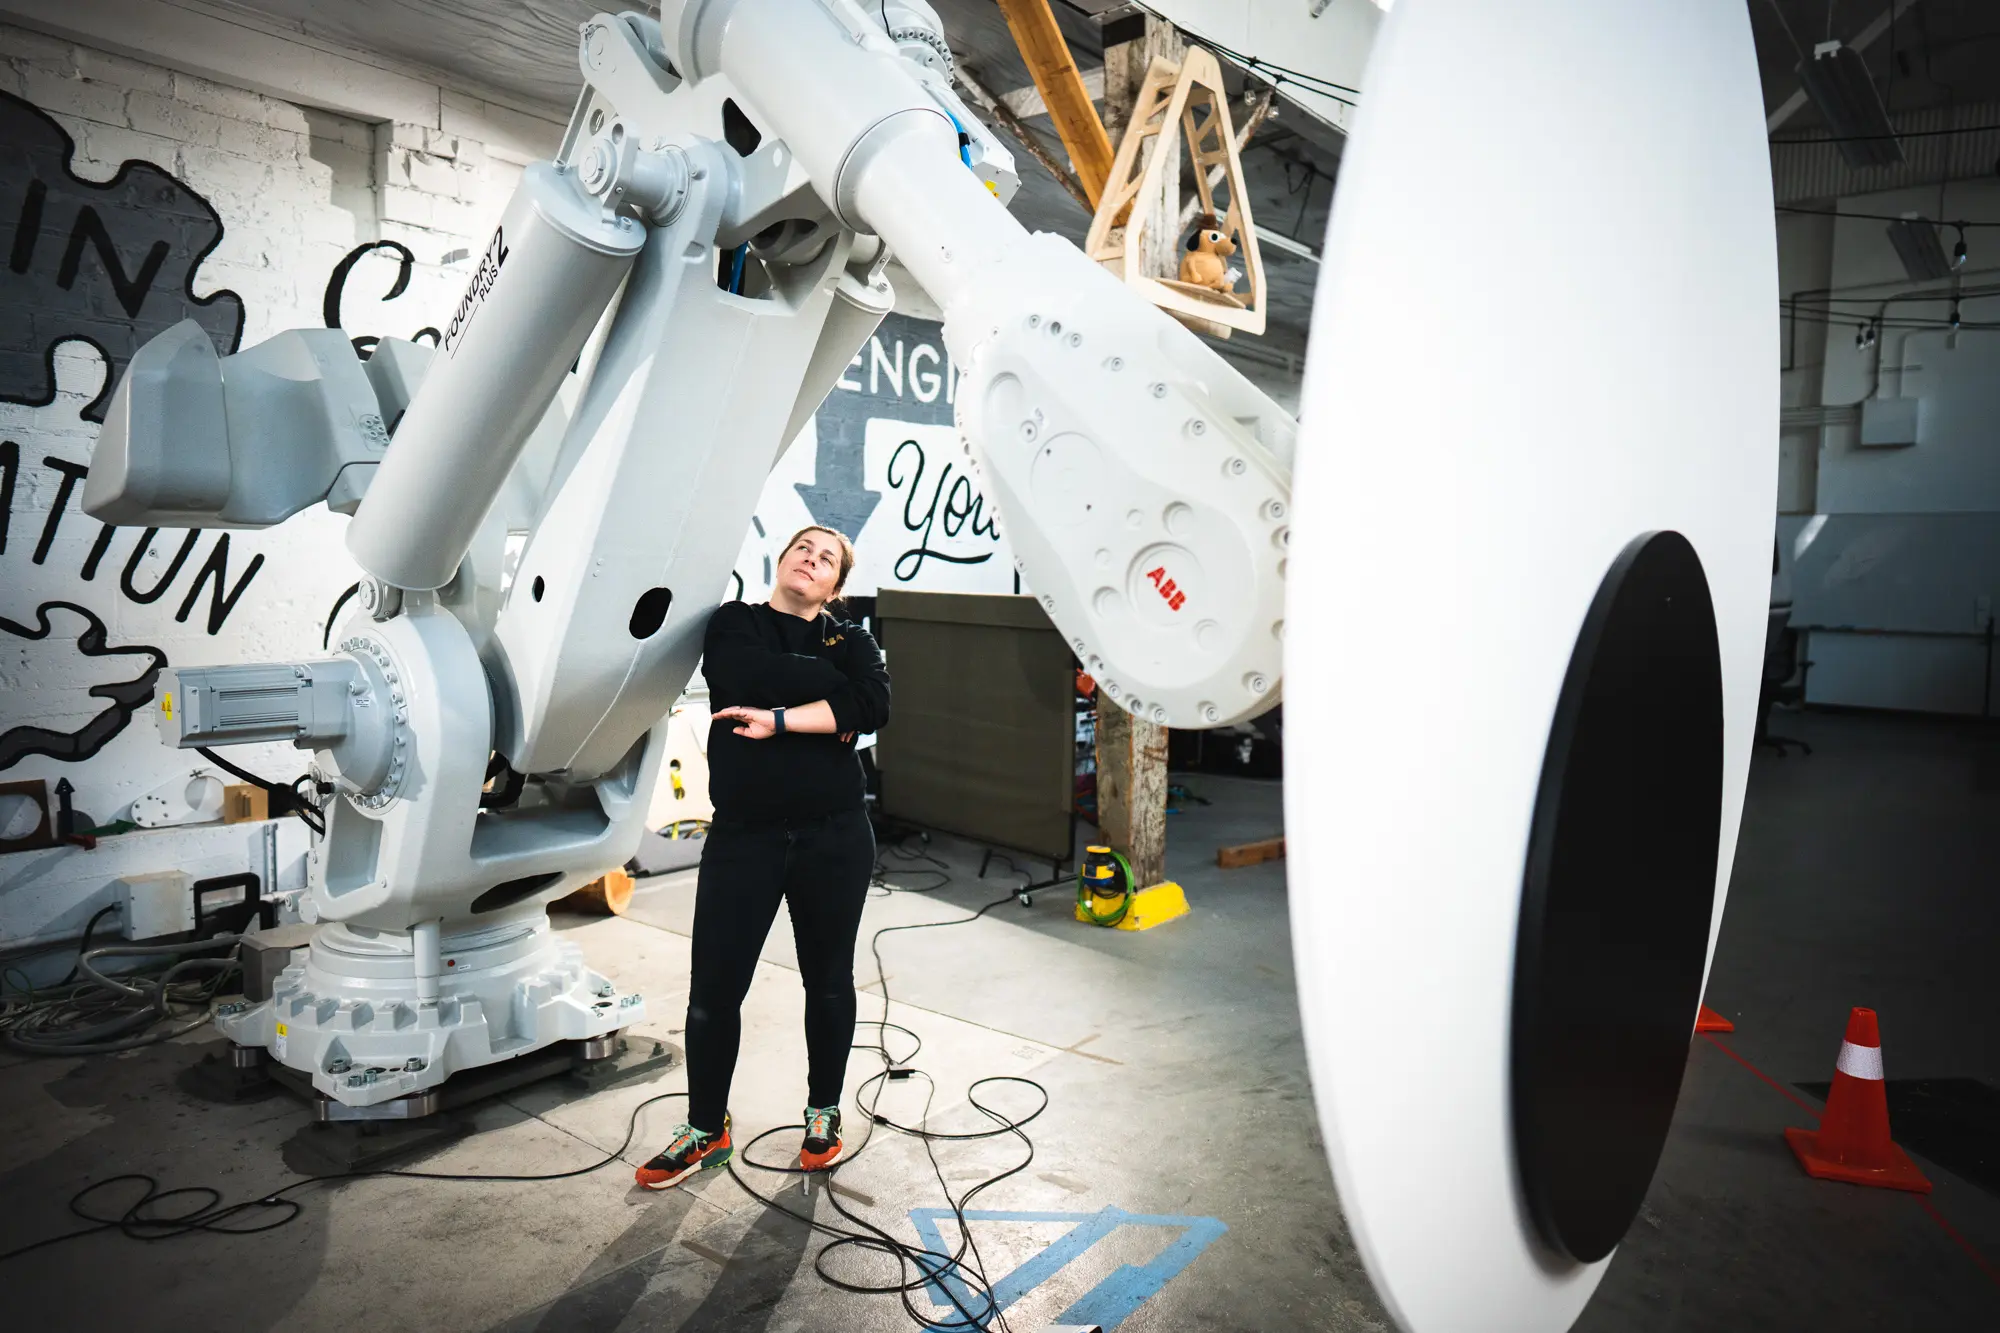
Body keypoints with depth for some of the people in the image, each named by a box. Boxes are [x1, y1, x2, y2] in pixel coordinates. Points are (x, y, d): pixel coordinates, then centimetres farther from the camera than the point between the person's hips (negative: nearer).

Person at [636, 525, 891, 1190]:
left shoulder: (851, 640, 8)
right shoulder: (733, 623, 6)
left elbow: (874, 704, -13)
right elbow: (746, 677, -17)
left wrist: (779, 720, -19)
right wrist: (831, 684, -9)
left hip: (834, 837, 1)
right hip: (743, 835, -1)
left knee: (828, 980, 14)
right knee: (713, 988, 3)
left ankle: (823, 1114, 35)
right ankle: (706, 1130, 25)